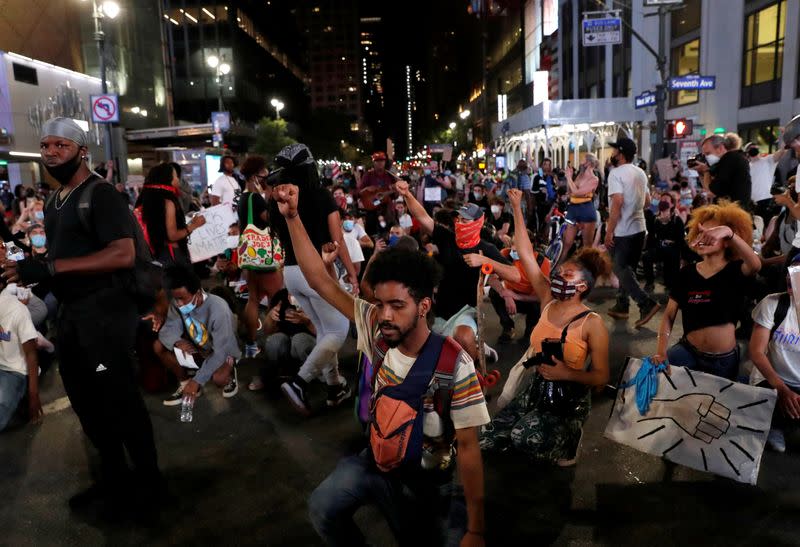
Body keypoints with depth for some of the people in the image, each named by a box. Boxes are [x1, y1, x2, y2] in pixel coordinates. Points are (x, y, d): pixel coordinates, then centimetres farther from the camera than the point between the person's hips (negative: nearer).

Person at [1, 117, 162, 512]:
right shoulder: (55, 202, 14)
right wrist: (32, 271, 2)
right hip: (70, 312, 9)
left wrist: (50, 268, -26)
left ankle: (148, 482, 17)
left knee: (119, 399, 0)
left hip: (105, 310, -9)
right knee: (85, 400, 16)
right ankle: (115, 479, 31)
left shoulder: (100, 194, -12)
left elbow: (123, 255, -24)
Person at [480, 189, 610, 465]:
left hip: (569, 396, -5)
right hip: (535, 387, 5)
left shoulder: (593, 323, -16)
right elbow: (526, 254, -6)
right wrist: (517, 209, -7)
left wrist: (566, 373, -26)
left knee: (525, 437, -29)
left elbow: (601, 377, -11)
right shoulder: (548, 300, -3)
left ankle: (569, 436, 4)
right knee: (489, 438, -2)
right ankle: (544, 429, 23)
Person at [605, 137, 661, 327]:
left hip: (622, 231, -8)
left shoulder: (616, 173, -15)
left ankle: (647, 304, -10)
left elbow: (617, 202, -24)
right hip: (639, 228, 8)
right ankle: (621, 306, 22)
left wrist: (609, 231, -21)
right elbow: (647, 200, 19)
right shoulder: (641, 173, 11)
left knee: (622, 271, -1)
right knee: (627, 269, 15)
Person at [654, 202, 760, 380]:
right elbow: (669, 316, 1)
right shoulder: (687, 272, 2)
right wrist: (661, 350, -14)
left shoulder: (735, 270, -6)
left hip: (724, 360, -1)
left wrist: (728, 231, -47)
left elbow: (755, 265, -33)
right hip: (688, 351, 1)